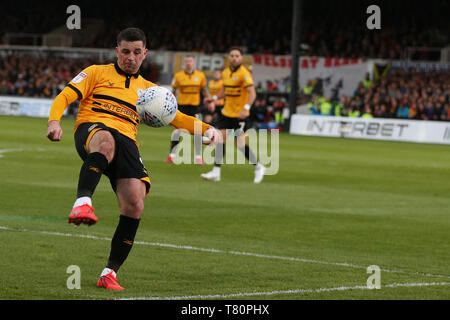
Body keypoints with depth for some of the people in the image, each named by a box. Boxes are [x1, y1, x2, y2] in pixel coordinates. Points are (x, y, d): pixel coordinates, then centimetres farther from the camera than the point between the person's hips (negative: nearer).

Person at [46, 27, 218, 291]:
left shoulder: (148, 89, 30)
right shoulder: (98, 73, 19)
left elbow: (176, 117, 26)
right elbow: (65, 97, 9)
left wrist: (206, 128, 7)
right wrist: (55, 121, -12)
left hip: (126, 141, 3)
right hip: (91, 130, -3)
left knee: (135, 204, -19)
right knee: (106, 141, -43)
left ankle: (110, 274, -9)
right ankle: (83, 203, -62)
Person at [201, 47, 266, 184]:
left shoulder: (244, 74, -14)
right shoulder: (225, 73, 10)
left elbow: (252, 93, -20)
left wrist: (246, 108, -32)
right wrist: (214, 98, 13)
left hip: (240, 115, -7)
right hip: (227, 112, 7)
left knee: (240, 144, -9)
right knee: (220, 139, 0)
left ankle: (258, 167, 11)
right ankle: (216, 171, 3)